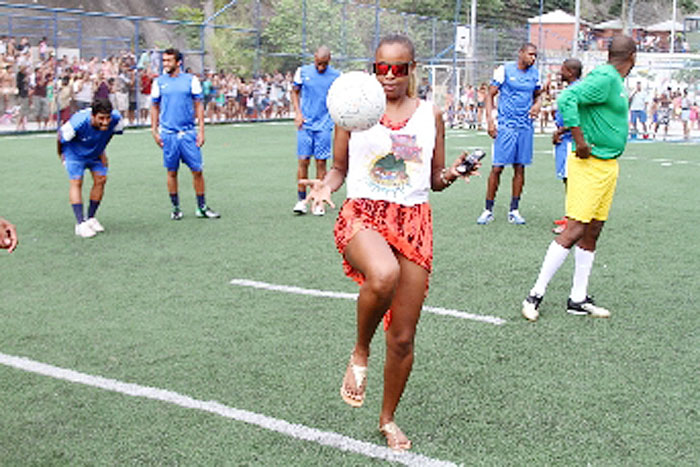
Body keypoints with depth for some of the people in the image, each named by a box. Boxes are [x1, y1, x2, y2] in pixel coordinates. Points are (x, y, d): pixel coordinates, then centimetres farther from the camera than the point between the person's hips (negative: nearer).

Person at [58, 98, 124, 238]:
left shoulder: (116, 119, -31)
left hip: (95, 153, 5)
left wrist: (101, 150, 7)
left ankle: (90, 219, 14)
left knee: (101, 179, -1)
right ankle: (80, 224, -18)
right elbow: (61, 136, -19)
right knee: (76, 182, -15)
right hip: (75, 153, -4)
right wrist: (61, 154, -1)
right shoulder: (78, 123, -41)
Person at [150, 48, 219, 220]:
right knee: (172, 172, 5)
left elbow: (198, 106, 5)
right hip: (168, 134, 1)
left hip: (189, 133, -1)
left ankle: (202, 207, 10)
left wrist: (201, 130, -2)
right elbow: (155, 107, 12)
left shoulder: (191, 80, 3)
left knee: (197, 170, -1)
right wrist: (154, 130, 4)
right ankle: (175, 208, 17)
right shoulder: (158, 82, 6)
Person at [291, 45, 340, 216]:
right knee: (303, 160, -3)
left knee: (321, 162, 0)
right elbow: (295, 92, 14)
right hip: (305, 124, 0)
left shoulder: (336, 76, 2)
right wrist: (298, 113, 2)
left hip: (324, 125, 0)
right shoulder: (302, 71, 4)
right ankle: (301, 199, 7)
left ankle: (319, 201, 9)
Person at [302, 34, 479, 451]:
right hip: (363, 215, -2)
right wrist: (325, 185, -10)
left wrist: (451, 175, -8)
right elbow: (340, 168, 12)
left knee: (403, 339, 5)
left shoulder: (430, 114, 7)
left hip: (414, 220, 2)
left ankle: (388, 418, 31)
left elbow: (435, 181, 14)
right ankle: (360, 353, -7)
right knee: (383, 276, -39)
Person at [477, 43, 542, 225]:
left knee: (520, 168, 6)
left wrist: (537, 105, 1)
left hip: (526, 127, 5)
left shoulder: (534, 73, 11)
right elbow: (490, 95, -2)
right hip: (506, 126, -4)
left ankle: (514, 210, 14)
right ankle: (488, 210, 4)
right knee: (497, 167, -6)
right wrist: (489, 120, -12)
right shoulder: (505, 70, -3)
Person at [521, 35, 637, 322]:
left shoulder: (616, 81, 15)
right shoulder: (604, 78, -14)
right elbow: (566, 99, -25)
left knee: (592, 233, 10)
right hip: (590, 165, -10)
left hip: (609, 166, 10)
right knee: (574, 232, -10)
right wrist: (580, 142, -23)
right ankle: (536, 295, -1)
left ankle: (578, 299, 17)